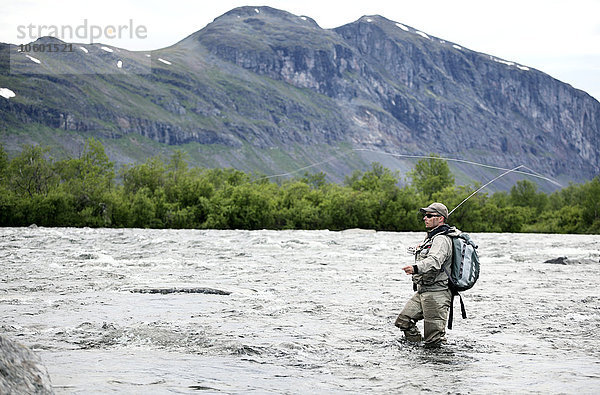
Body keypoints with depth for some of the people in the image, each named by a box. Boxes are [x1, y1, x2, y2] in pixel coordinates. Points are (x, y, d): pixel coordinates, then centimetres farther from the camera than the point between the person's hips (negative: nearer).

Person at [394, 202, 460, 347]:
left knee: (434, 339, -9)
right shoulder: (431, 237, 18)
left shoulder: (442, 239, -16)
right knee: (403, 320, 10)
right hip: (423, 291, 10)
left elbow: (434, 262, -36)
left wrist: (416, 268, -52)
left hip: (436, 293, -10)